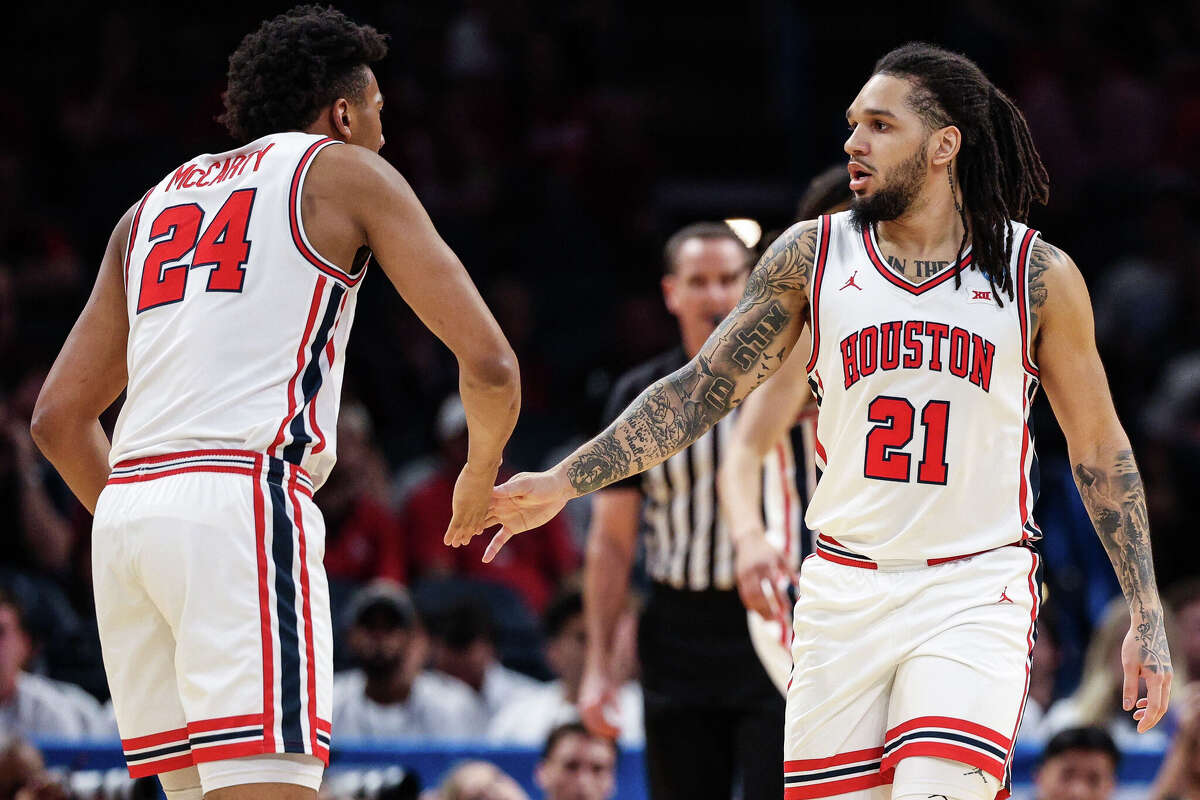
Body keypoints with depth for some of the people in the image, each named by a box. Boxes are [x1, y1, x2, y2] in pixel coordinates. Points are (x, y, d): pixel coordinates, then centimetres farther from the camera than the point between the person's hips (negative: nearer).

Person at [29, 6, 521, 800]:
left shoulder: (156, 202, 27)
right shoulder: (346, 172, 11)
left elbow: (59, 417, 26)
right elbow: (489, 364, 4)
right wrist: (481, 478, 22)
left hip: (124, 506, 7)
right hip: (242, 502, -7)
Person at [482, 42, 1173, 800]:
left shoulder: (1038, 275, -1)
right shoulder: (812, 256, 4)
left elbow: (1099, 445, 7)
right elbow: (701, 390, 6)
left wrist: (1147, 618, 3)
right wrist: (564, 482, -3)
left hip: (976, 592, -3)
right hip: (845, 589, 3)